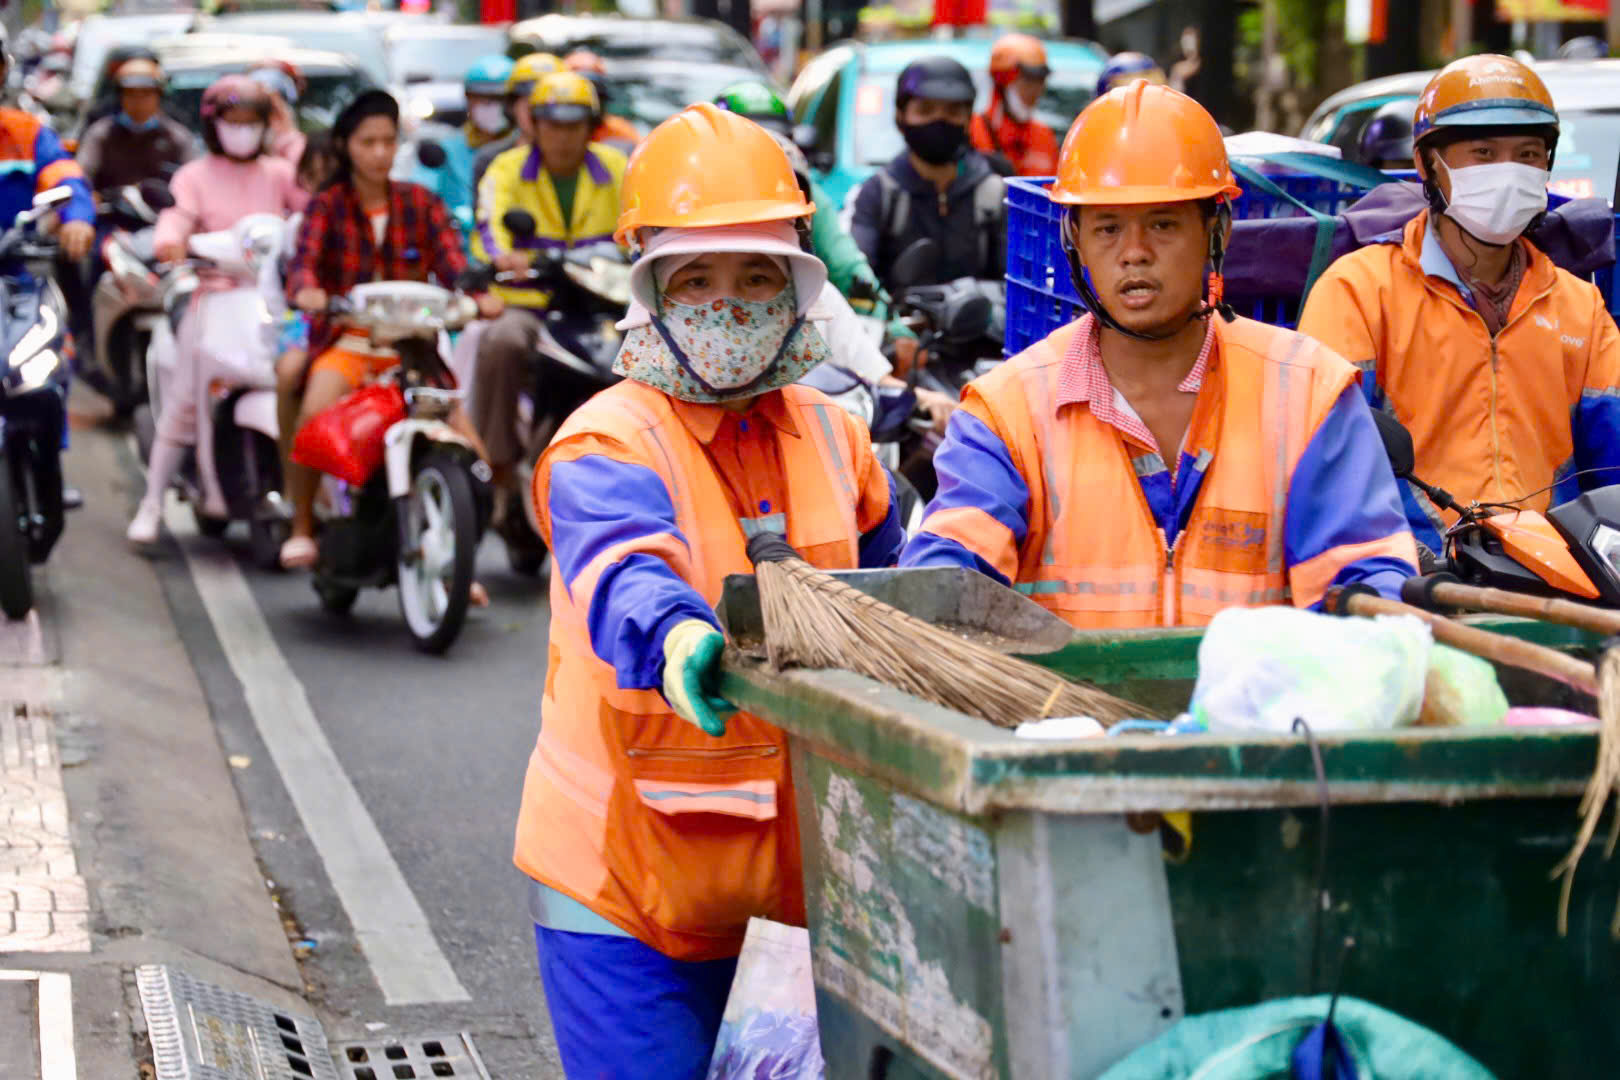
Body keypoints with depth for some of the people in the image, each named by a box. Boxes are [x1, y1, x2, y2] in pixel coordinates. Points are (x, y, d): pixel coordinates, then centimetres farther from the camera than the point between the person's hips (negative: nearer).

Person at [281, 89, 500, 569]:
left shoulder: (421, 202, 10)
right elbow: (305, 258, -12)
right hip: (346, 344, -2)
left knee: (469, 448, -15)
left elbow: (450, 259, -4)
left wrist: (475, 295, -27)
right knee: (315, 413, -32)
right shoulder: (328, 205, 5)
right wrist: (306, 290, -37)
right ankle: (302, 527, -12)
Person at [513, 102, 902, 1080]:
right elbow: (622, 567, -36)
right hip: (615, 873, -6)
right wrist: (675, 639, -55)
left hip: (727, 867, 6)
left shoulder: (832, 438, 8)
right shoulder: (609, 445, -14)